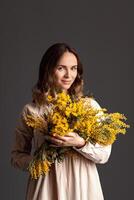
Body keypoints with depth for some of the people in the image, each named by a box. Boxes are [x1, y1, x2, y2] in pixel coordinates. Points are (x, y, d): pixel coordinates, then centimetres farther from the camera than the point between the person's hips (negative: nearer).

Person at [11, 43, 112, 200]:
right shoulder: (31, 110, -3)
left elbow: (104, 154, -4)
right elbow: (17, 155, 4)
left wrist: (80, 143, -21)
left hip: (82, 187, 1)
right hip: (47, 187, 0)